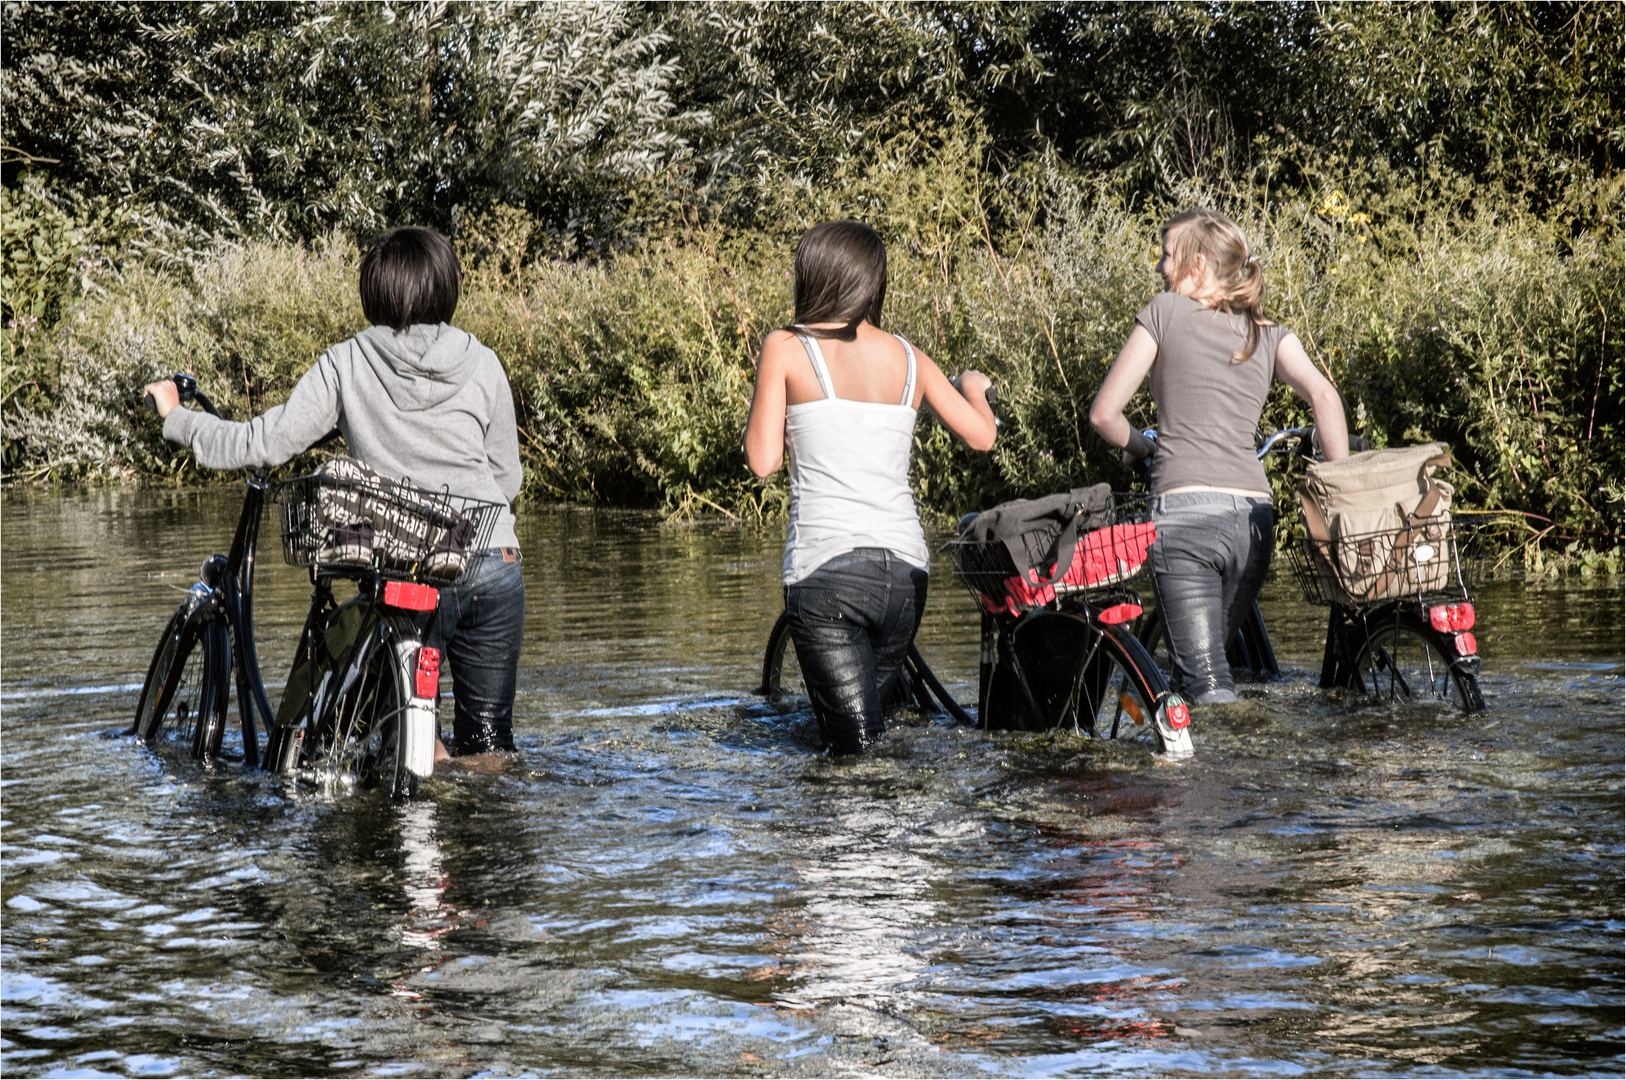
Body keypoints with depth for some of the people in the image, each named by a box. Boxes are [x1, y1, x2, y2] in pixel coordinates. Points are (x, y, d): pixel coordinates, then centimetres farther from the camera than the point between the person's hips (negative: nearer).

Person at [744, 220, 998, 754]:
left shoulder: (786, 349, -2)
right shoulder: (908, 358, 9)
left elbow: (763, 460, -3)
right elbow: (981, 435, 15)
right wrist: (974, 387, 37)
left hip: (825, 569, -4)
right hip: (904, 568, 4)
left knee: (859, 749, -5)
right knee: (874, 715, 21)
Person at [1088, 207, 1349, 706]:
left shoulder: (1165, 313, 6)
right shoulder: (1271, 336, 16)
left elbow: (1103, 413, 4)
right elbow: (1323, 396, -1)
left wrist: (1141, 447, 24)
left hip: (1185, 511, -5)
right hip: (1254, 516, 5)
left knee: (1206, 684, -10)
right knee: (1201, 662, 19)